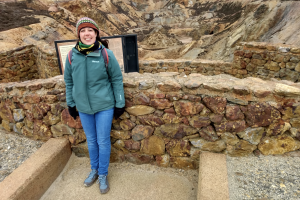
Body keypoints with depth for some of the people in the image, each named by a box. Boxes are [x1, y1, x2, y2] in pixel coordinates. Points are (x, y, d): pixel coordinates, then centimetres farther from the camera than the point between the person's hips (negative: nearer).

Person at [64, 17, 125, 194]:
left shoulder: (106, 54, -10)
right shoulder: (72, 55, -2)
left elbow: (117, 80, -6)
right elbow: (69, 81, 8)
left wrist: (120, 104, -5)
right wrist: (71, 104, 11)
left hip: (104, 106, -3)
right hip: (83, 107, 3)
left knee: (103, 141, 9)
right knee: (91, 141, 19)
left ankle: (103, 175, 30)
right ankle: (94, 170, 42)